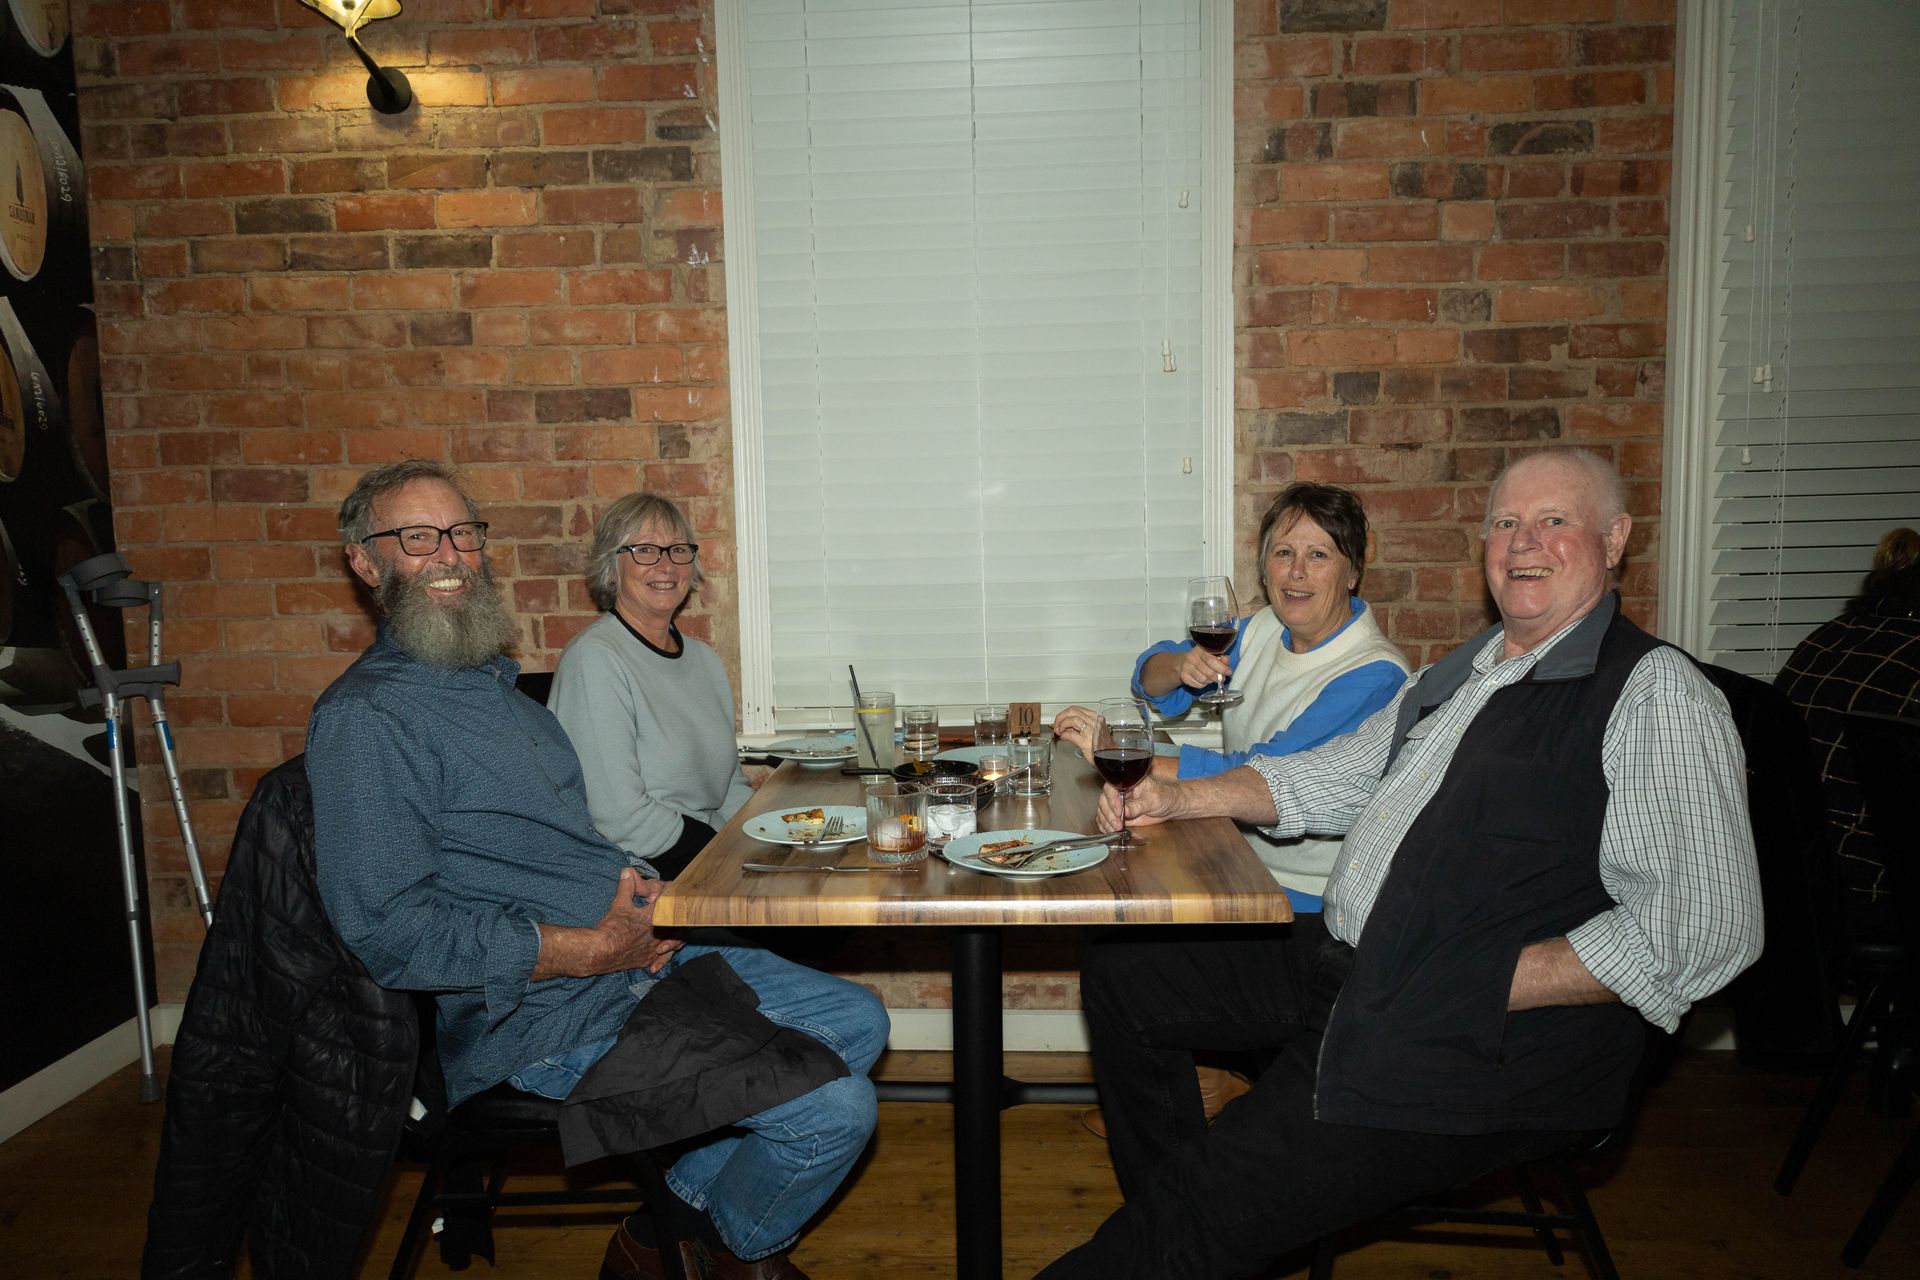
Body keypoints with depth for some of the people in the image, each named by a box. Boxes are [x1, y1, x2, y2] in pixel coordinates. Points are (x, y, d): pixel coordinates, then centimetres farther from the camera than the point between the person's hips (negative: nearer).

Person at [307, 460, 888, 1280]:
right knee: (834, 1110, -15)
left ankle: (684, 1202, 18)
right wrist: (590, 948, -19)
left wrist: (630, 884, 4)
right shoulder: (363, 719, -14)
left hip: (639, 954, 9)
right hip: (544, 1016, -9)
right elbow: (390, 933, -21)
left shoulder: (495, 681, 15)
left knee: (857, 1024, 10)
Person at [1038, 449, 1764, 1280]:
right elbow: (1327, 780, 25)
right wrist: (1181, 798, 11)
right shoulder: (1455, 675, 17)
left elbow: (1702, 931, -18)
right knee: (1122, 976, 11)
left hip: (1491, 1049, -9)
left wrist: (1476, 987, -20)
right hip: (1346, 966, 9)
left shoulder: (1655, 693, -10)